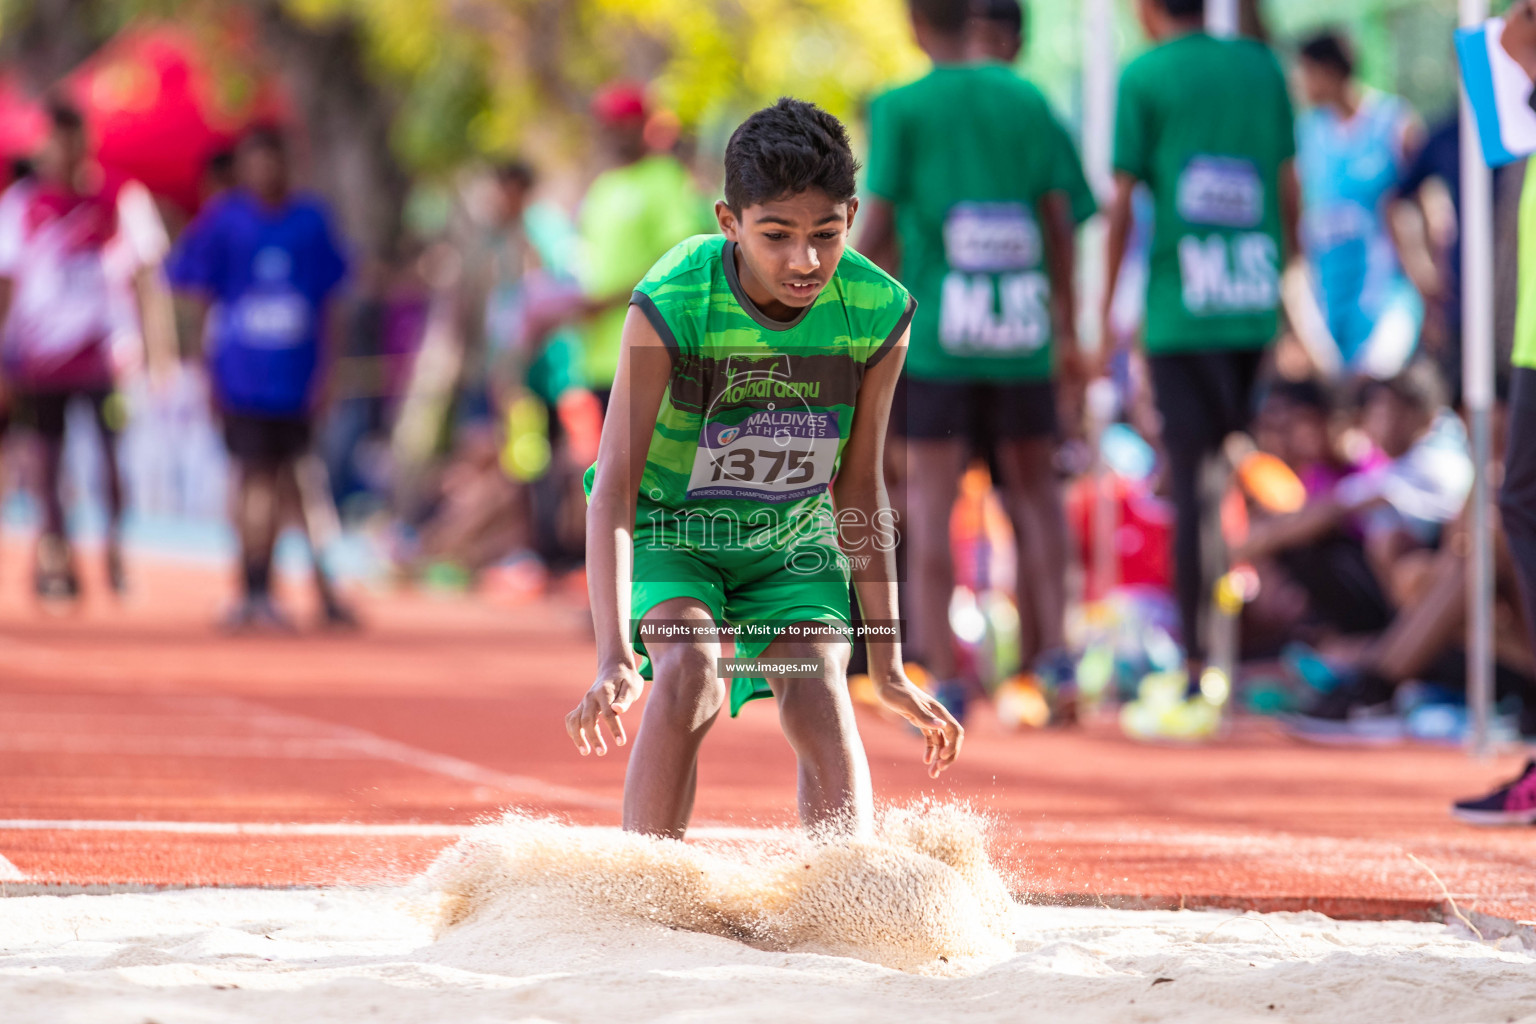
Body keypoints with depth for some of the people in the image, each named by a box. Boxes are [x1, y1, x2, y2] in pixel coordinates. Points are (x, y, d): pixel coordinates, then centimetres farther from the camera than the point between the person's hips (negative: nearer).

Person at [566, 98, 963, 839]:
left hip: (792, 536, 3)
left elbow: (859, 489, -5)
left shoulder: (878, 315, -18)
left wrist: (888, 667, -2)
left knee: (818, 697, -20)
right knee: (688, 672, -28)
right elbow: (613, 491, -28)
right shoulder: (671, 306, -29)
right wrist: (614, 657, -39)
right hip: (670, 526, -3)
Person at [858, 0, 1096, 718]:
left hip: (934, 335, -3)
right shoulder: (1027, 101, 6)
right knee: (1034, 485, 14)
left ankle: (942, 678, -3)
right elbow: (1061, 220, 6)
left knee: (931, 499, 1)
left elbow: (878, 230, -6)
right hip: (1022, 332, 3)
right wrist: (1068, 330, 13)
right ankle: (1053, 649, 2)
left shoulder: (900, 109, -2)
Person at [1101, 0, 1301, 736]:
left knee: (1193, 485, -4)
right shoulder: (1261, 68, 11)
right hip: (1254, 314, 4)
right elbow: (1289, 191, 14)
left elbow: (1123, 204, -2)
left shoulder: (1144, 79, -1)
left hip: (1181, 315, -4)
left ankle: (1199, 677, -6)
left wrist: (1105, 313, 4)